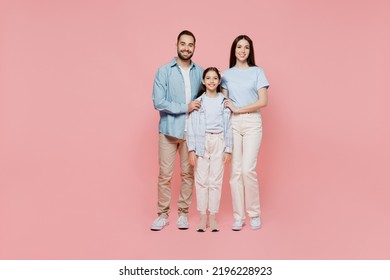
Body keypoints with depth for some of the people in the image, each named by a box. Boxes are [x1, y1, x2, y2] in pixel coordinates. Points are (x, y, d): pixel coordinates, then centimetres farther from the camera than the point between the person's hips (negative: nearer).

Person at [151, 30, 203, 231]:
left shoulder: (200, 72, 7)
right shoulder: (164, 71, -2)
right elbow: (159, 102, -10)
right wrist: (185, 107, -12)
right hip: (169, 130, -2)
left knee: (188, 173, 8)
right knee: (165, 174, 1)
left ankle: (183, 213, 21)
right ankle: (163, 214, 14)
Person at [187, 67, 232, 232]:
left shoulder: (224, 102, 6)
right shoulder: (198, 102, 3)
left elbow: (228, 126, 5)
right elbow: (192, 126, 0)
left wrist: (228, 149, 0)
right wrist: (191, 149, -6)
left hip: (219, 142, 0)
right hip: (201, 142, 0)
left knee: (216, 180, 2)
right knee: (201, 180, 1)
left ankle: (213, 217, 11)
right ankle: (203, 217, 10)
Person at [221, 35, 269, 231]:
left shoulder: (257, 72, 4)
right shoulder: (227, 74, 12)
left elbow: (263, 101, -5)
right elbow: (224, 102, 11)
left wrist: (238, 109, -8)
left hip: (252, 122, -2)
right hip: (232, 123, 2)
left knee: (248, 169, -10)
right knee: (236, 170, 0)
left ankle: (254, 214, 7)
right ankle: (238, 216, 8)